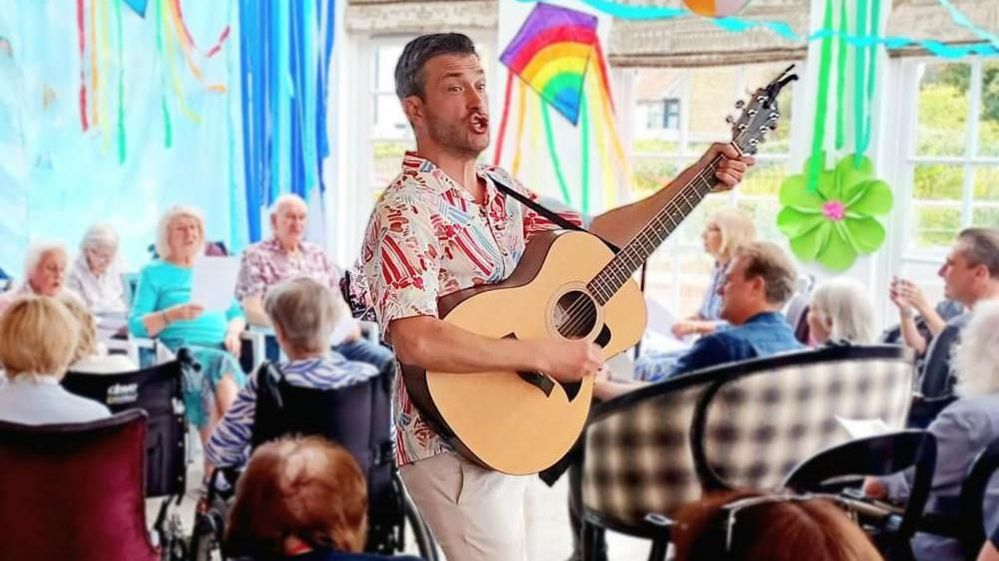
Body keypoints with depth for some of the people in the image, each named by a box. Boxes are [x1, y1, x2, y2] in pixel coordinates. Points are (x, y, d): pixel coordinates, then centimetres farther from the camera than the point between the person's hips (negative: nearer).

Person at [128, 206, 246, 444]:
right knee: (222, 363, -35)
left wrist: (233, 332, -2)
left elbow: (237, 314, 21)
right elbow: (136, 325, 0)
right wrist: (173, 314, -17)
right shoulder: (154, 273, 11)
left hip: (221, 349, 3)